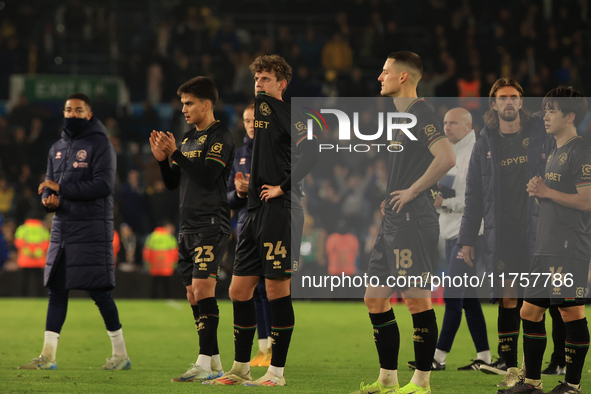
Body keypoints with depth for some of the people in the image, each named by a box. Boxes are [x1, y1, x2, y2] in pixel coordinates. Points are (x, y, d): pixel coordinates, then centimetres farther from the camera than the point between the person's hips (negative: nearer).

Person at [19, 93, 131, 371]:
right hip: (62, 226, 7)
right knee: (57, 289, 5)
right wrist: (48, 200, -5)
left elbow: (103, 184, -16)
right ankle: (47, 356, 6)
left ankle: (120, 354, 2)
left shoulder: (99, 144, -5)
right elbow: (50, 185, 20)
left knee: (99, 290, -6)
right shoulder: (57, 148, 16)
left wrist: (62, 188, -15)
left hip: (92, 228, -7)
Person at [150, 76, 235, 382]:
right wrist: (162, 159, 3)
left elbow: (208, 176, -19)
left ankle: (204, 363, -19)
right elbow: (172, 183, 20)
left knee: (203, 289, -16)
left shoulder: (220, 136, -6)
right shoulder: (188, 137, 19)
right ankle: (214, 362, 14)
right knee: (194, 296, 8)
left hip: (211, 224, -9)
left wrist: (175, 153, -16)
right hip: (188, 227, 9)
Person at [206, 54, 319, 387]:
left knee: (278, 290, -4)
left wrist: (283, 187, -15)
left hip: (280, 210, -9)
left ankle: (277, 371, 1)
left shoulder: (287, 113, -7)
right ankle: (241, 369, 17)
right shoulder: (258, 109, 17)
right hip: (256, 210, 9)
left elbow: (310, 152, -20)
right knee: (239, 290, 9)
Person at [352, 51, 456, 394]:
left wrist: (412, 190, -18)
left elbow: (447, 158, -25)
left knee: (417, 298, -6)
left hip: (413, 221, -10)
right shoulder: (400, 116, 19)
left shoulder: (421, 112, -11)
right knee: (375, 299, 10)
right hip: (393, 223, 10)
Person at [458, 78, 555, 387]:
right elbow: (473, 195, 12)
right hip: (499, 232, 2)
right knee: (507, 298, 1)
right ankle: (508, 364, 4)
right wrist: (467, 239, 7)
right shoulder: (485, 144, 10)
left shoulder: (540, 136, 5)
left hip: (536, 230, -2)